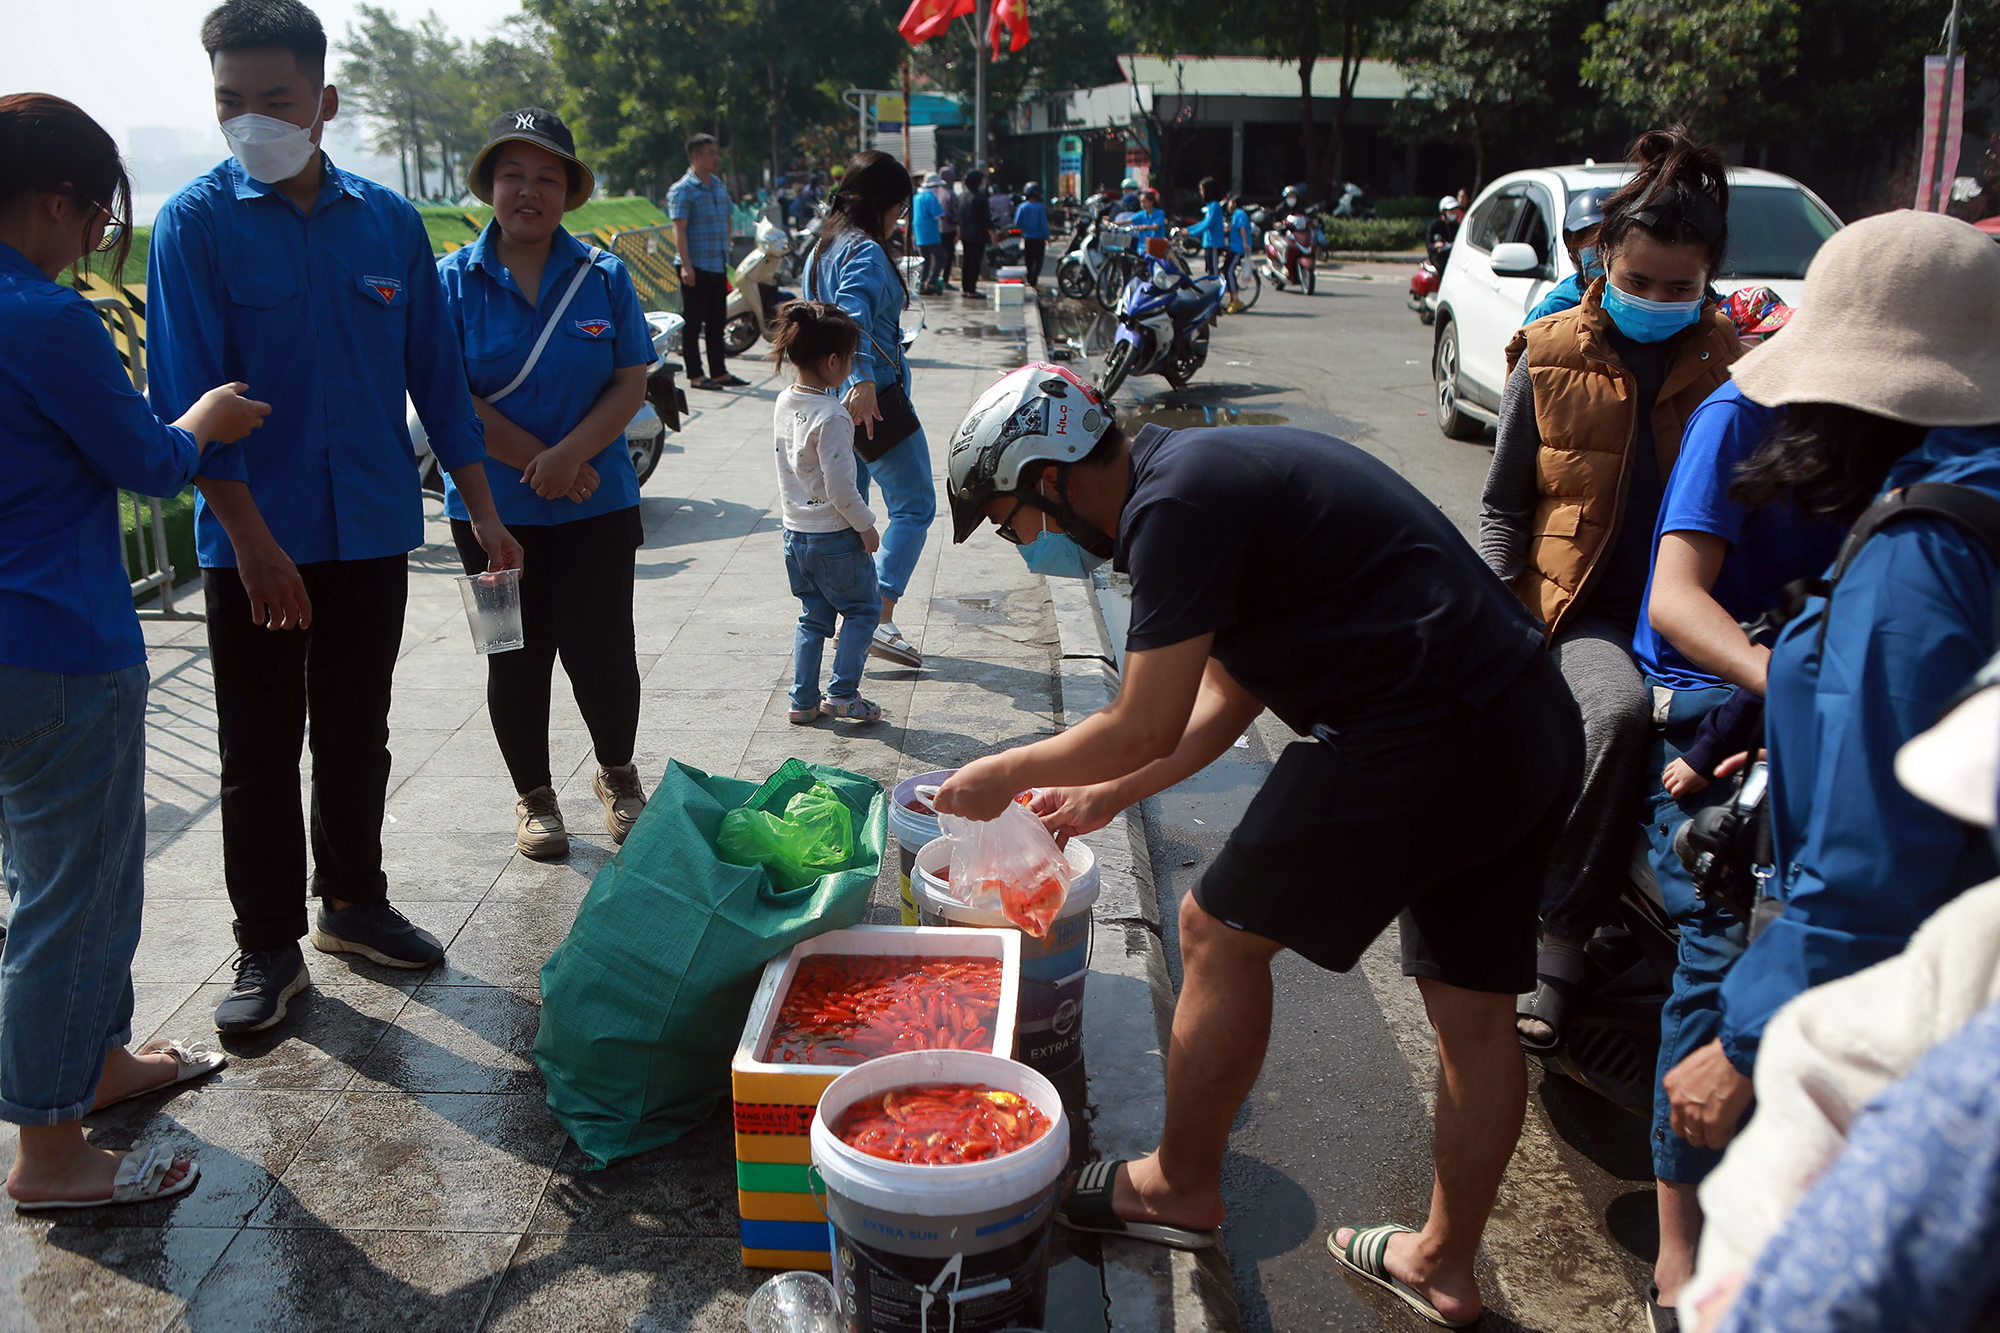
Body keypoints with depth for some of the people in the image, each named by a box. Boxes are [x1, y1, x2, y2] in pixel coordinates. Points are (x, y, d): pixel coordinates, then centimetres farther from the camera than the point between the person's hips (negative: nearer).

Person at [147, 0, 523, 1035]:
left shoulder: (387, 219, 3)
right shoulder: (196, 223, -6)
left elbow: (436, 375, 8)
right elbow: (185, 397, -11)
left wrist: (484, 513, 6)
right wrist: (253, 542, -18)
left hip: (373, 531, 3)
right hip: (254, 543, -3)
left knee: (357, 736, 16)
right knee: (260, 754, 6)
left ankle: (352, 902, 33)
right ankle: (269, 948, 20)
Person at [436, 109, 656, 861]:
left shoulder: (604, 277, 2)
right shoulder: (453, 280, -1)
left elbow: (630, 385, -3)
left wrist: (571, 454, -18)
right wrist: (536, 463, -12)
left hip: (597, 506, 0)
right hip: (493, 509, 0)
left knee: (600, 652, -2)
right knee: (517, 659, 9)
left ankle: (617, 773, 26)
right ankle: (534, 795, 29)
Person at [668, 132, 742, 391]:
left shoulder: (719, 186, 15)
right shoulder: (682, 190, -8)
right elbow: (679, 229, -14)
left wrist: (726, 255, 20)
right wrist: (686, 265, -22)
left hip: (719, 266, 7)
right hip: (696, 267, -7)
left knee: (717, 321, 11)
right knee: (694, 322, -1)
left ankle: (719, 372, 17)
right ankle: (695, 375, 4)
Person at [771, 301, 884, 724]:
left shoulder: (784, 403, 2)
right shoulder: (832, 417, -23)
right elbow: (839, 487, -22)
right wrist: (866, 526, -11)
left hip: (796, 531, 8)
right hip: (835, 535, -8)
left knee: (813, 617, 18)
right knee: (863, 608, 11)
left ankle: (803, 701, 20)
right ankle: (842, 693, 6)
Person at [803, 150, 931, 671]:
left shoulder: (821, 249, 15)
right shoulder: (865, 251, -15)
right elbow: (853, 311, -32)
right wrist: (862, 381, -44)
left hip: (834, 399, 10)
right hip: (873, 400, -10)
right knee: (914, 506, -3)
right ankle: (881, 620, -11)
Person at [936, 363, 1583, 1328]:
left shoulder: (1174, 506, -13)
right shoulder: (1209, 469, 18)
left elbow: (1143, 729, -10)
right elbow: (1225, 698, 24)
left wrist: (1002, 775, 5)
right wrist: (1108, 795, 28)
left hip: (1427, 739, -10)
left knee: (1221, 933, 6)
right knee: (1474, 1008, 18)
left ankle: (1182, 1186, 25)